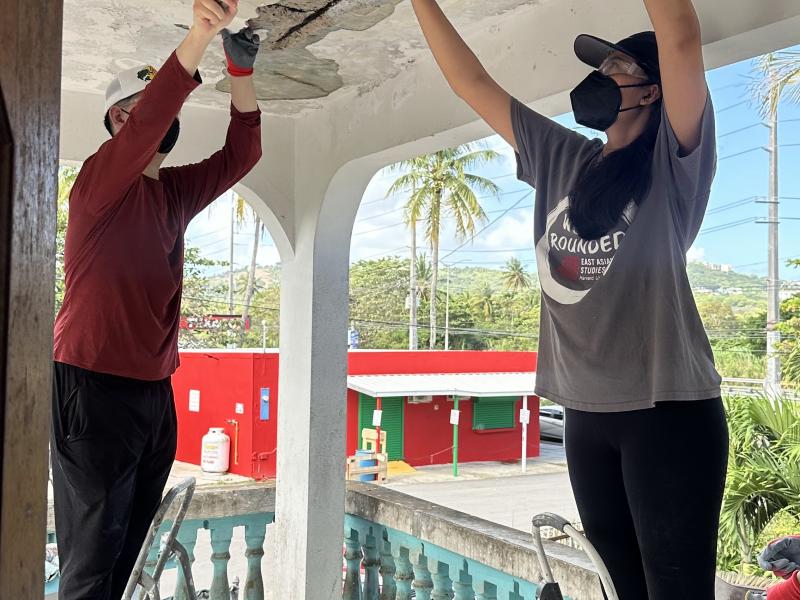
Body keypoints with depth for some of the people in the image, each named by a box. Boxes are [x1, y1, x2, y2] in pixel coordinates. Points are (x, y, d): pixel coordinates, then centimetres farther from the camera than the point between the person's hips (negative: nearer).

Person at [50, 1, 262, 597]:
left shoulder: (177, 191, 14)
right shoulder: (101, 176, -7)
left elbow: (242, 152, 8)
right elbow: (146, 125, -25)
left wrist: (241, 70, -4)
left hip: (155, 391, 8)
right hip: (93, 388, -7)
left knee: (126, 551, 13)